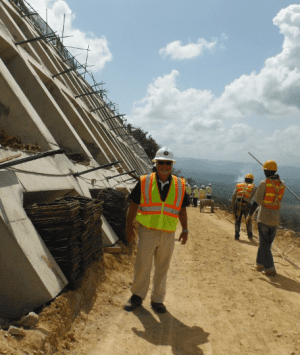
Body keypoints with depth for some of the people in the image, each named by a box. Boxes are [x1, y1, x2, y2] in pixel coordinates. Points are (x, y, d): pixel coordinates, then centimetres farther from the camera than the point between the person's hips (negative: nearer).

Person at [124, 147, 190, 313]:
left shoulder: (180, 185, 6)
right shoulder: (144, 182, 0)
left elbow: (182, 209, 12)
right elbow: (134, 205, 4)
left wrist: (185, 230, 9)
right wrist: (129, 226, 0)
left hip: (168, 234, 2)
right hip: (147, 232, -1)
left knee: (162, 268, 10)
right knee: (142, 266, 2)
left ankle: (157, 300, 24)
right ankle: (137, 296, 22)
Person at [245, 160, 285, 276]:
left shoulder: (264, 183, -14)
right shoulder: (282, 184, 2)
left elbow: (256, 201, -15)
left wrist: (250, 215, -5)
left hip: (264, 216, -5)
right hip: (276, 217, 6)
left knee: (264, 242, 2)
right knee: (268, 242, 17)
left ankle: (270, 269, 0)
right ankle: (260, 264, 27)